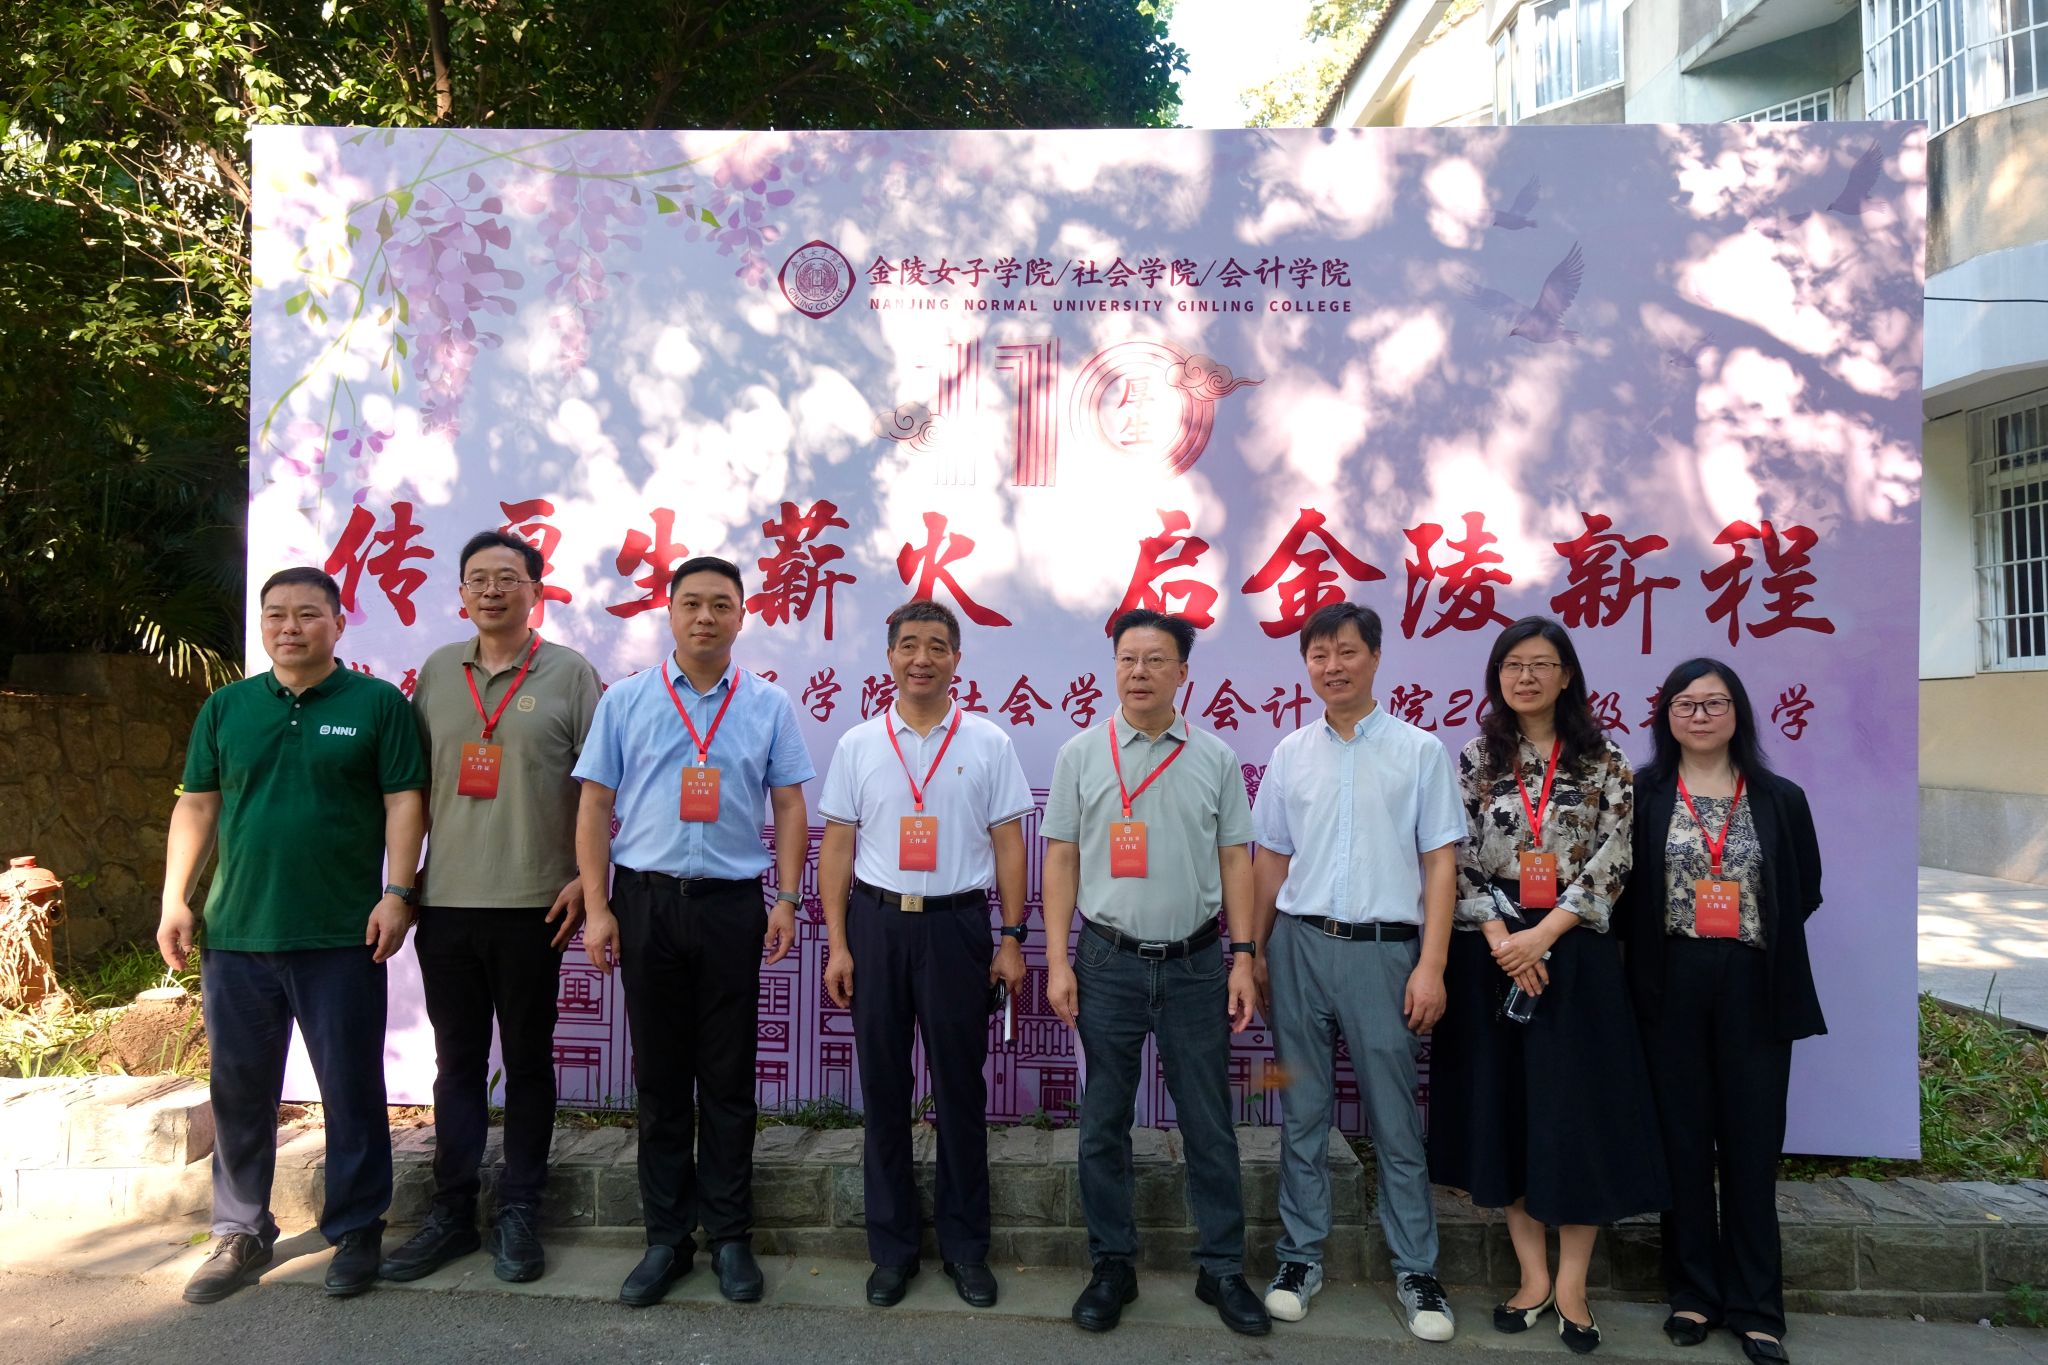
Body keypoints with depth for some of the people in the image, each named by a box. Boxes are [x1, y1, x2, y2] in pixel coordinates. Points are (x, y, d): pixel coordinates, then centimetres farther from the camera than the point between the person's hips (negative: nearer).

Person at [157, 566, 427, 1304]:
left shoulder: (378, 703, -1)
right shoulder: (225, 708, 10)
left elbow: (404, 803, -5)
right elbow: (196, 806, 12)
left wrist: (396, 894, -12)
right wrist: (175, 898, 5)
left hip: (341, 937, -3)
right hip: (235, 935, 4)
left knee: (352, 1090, 4)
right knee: (239, 1090, 13)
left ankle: (356, 1231, 19)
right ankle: (240, 1233, 28)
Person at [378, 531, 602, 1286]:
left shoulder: (569, 673, -1)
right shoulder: (437, 672, 10)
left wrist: (586, 876, -10)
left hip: (533, 904, -3)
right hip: (445, 903, 4)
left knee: (527, 1061, 8)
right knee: (457, 1061, 12)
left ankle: (520, 1215, 20)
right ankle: (452, 1212, 24)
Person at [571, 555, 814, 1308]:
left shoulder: (769, 705, 4)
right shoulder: (624, 701, 4)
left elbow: (789, 806, 4)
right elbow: (596, 806, 3)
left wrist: (787, 899, -3)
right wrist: (596, 908, -3)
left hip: (732, 904, 0)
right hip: (646, 902, 1)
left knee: (729, 1079, 6)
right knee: (660, 1077, 9)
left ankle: (729, 1237, 20)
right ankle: (665, 1237, 22)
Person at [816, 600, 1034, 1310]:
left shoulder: (988, 743, 2)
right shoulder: (857, 745, 5)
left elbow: (1008, 844, 2)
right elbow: (837, 846, 5)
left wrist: (1013, 941, -1)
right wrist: (837, 944, 0)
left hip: (956, 924, -1)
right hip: (876, 923, 1)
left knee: (960, 1089, 6)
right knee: (883, 1089, 9)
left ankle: (965, 1246, 23)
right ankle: (892, 1248, 24)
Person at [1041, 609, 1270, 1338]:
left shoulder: (1216, 758, 3)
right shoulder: (1079, 754, 1)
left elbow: (1235, 860, 5)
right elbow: (1061, 859, 1)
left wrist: (1243, 957, 0)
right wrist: (1057, 961, -4)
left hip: (1196, 964, 1)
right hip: (1108, 963, 0)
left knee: (1208, 1124, 9)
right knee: (1103, 1123, 9)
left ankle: (1221, 1268, 23)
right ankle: (1112, 1265, 24)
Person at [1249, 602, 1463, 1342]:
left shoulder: (1420, 751, -1)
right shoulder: (1290, 753, 7)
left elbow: (1440, 862, -2)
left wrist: (1431, 965, -7)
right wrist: (1256, 952, 10)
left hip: (1383, 948, -2)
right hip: (1299, 946, 3)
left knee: (1396, 1121, 5)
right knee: (1302, 1114, 11)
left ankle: (1416, 1271, 19)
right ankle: (1301, 1256, 24)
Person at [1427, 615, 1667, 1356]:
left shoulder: (1603, 761, 2)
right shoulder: (1475, 759, 5)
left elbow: (1613, 860, -6)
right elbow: (1457, 860, 0)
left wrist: (1543, 934, -15)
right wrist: (1499, 937, -13)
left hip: (1574, 952, -1)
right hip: (1492, 952, 2)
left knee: (1577, 1112, 1)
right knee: (1501, 1107, 7)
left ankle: (1571, 1286, 14)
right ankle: (1533, 1275, 20)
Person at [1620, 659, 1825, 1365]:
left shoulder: (1780, 799, 6)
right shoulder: (1641, 796, 1)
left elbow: (1804, 892, 12)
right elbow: (1622, 891, 1)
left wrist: (1756, 934, 2)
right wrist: (1649, 953, -6)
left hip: (1752, 986, 1)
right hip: (1671, 985, -1)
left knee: (1752, 1144, 5)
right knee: (1683, 1140, 7)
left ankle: (1755, 1306, 17)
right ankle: (1693, 1293, 20)